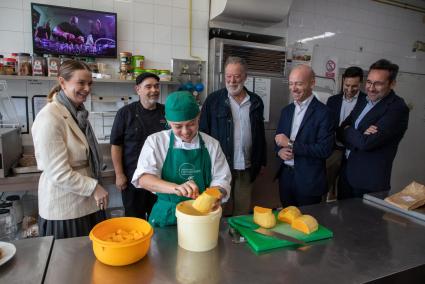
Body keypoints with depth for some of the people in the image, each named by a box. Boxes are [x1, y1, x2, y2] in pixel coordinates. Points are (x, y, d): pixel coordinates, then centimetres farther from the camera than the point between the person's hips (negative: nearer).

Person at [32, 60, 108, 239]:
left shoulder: (78, 113, 7)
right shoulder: (49, 119, -20)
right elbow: (59, 174, -22)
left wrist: (94, 187, 13)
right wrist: (94, 187, -15)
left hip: (86, 202, 8)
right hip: (64, 208, -8)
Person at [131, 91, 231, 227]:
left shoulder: (212, 144, 2)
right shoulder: (155, 141, -4)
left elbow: (221, 181, 2)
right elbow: (143, 178, -15)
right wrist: (176, 188, -32)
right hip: (166, 216, -1)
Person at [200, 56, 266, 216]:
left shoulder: (256, 102, 7)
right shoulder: (213, 100, -3)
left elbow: (260, 134, 13)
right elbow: (203, 132, -2)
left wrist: (262, 161, 13)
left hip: (247, 168, 3)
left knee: (243, 211, 13)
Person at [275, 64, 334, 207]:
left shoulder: (323, 112, -12)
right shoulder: (286, 110, 8)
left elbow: (325, 149, -18)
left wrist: (291, 144, -20)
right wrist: (280, 150, -8)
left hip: (309, 181, -5)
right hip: (285, 176, 5)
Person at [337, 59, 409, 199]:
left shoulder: (397, 108, -17)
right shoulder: (364, 101, 7)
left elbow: (367, 142, -25)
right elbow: (341, 131, 3)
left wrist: (348, 131, -7)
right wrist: (358, 135, -17)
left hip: (369, 182, -7)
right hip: (346, 171, 7)